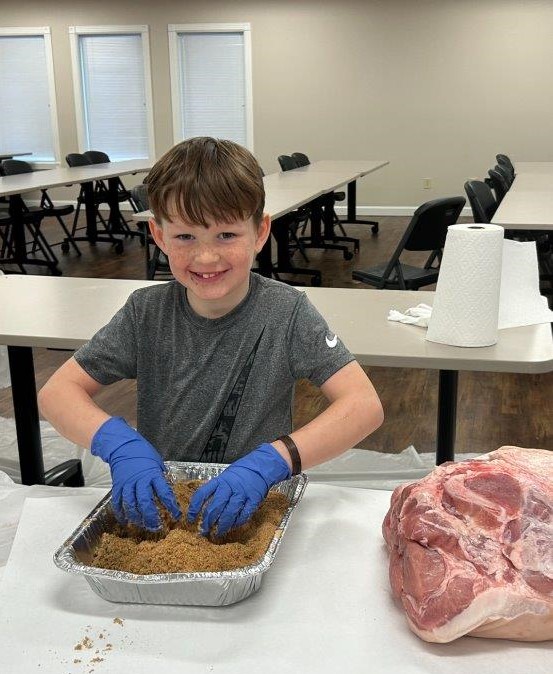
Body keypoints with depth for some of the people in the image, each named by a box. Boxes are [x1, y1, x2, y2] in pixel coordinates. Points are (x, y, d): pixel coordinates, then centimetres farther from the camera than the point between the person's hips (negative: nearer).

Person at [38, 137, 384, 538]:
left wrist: (271, 461, -34)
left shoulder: (285, 312, -13)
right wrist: (118, 443, -25)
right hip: (159, 505, 2)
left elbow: (366, 406, -20)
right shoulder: (147, 312, -5)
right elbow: (56, 392, -5)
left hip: (256, 507, -1)